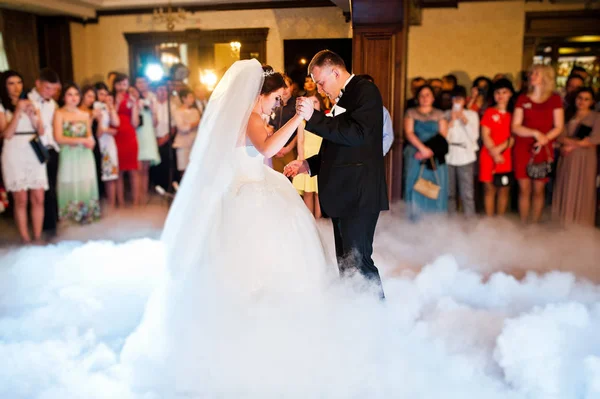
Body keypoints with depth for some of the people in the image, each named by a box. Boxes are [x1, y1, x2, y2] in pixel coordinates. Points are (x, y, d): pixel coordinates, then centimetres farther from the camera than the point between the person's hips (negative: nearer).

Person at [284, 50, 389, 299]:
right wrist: (308, 165, 13)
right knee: (345, 261, 13)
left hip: (358, 194, -10)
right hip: (343, 194, 10)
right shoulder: (342, 99, 19)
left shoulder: (365, 90, -7)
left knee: (358, 259, -8)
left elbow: (356, 134, -23)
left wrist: (314, 117, -21)